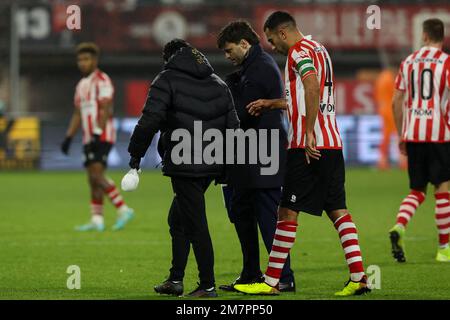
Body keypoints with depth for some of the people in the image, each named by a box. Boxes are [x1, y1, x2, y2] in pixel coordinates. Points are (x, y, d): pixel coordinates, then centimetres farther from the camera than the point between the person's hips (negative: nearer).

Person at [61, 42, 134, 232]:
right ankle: (97, 220, 5)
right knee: (93, 179, 5)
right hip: (89, 138, 9)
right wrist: (69, 137, 15)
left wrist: (97, 134, -24)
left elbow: (105, 110, -17)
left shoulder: (102, 81, -9)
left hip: (102, 137, -9)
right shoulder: (82, 85, 18)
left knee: (97, 175, -18)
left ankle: (123, 209, -15)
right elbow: (78, 114, 22)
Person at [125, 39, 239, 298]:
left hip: (184, 166, -7)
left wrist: (135, 155, -8)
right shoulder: (219, 84, 16)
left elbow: (150, 121, -15)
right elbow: (233, 126, 14)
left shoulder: (167, 80, -4)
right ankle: (175, 280, 20)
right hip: (211, 166, 7)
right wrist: (226, 167, 19)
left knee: (195, 224, -5)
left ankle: (208, 286, -5)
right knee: (178, 219, 20)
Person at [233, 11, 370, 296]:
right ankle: (358, 277, -1)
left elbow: (312, 87, -26)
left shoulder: (299, 50, -8)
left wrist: (308, 133, -27)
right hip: (333, 143, 9)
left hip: (308, 146, -9)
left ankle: (271, 282, -1)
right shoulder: (319, 49, 20)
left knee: (288, 211, -4)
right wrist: (270, 104, 32)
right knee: (337, 209, 7)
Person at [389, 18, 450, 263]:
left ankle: (399, 227, -15)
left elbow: (397, 102, 12)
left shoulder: (408, 62, 10)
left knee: (417, 191, 11)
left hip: (412, 135, 4)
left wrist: (402, 135, 19)